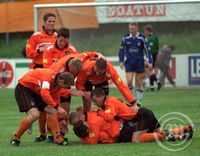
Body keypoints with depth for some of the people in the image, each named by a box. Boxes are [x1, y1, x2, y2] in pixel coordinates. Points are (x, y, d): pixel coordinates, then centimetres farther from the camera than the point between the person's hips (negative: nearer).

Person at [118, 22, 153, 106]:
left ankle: (138, 101, 11)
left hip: (139, 63, -1)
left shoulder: (141, 38, -4)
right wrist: (121, 61, 1)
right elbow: (122, 50, 11)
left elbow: (147, 50, -1)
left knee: (139, 83, 2)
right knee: (129, 82, -11)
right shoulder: (126, 38, 2)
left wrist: (150, 62, -9)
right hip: (129, 63, 1)